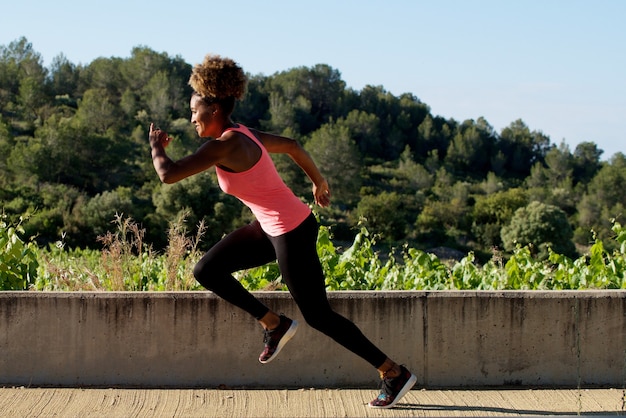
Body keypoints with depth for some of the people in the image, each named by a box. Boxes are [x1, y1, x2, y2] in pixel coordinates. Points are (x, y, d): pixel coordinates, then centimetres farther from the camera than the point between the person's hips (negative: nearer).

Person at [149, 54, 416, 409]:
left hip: (292, 232, -10)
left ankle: (395, 373, 14)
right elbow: (292, 145, 18)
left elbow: (168, 175, -25)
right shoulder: (241, 134, 5)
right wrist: (319, 181, 31)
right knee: (206, 271, 8)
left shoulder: (225, 146, -23)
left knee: (318, 315, 3)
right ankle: (275, 324, 18)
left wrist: (156, 145, -4)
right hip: (273, 226, 10)